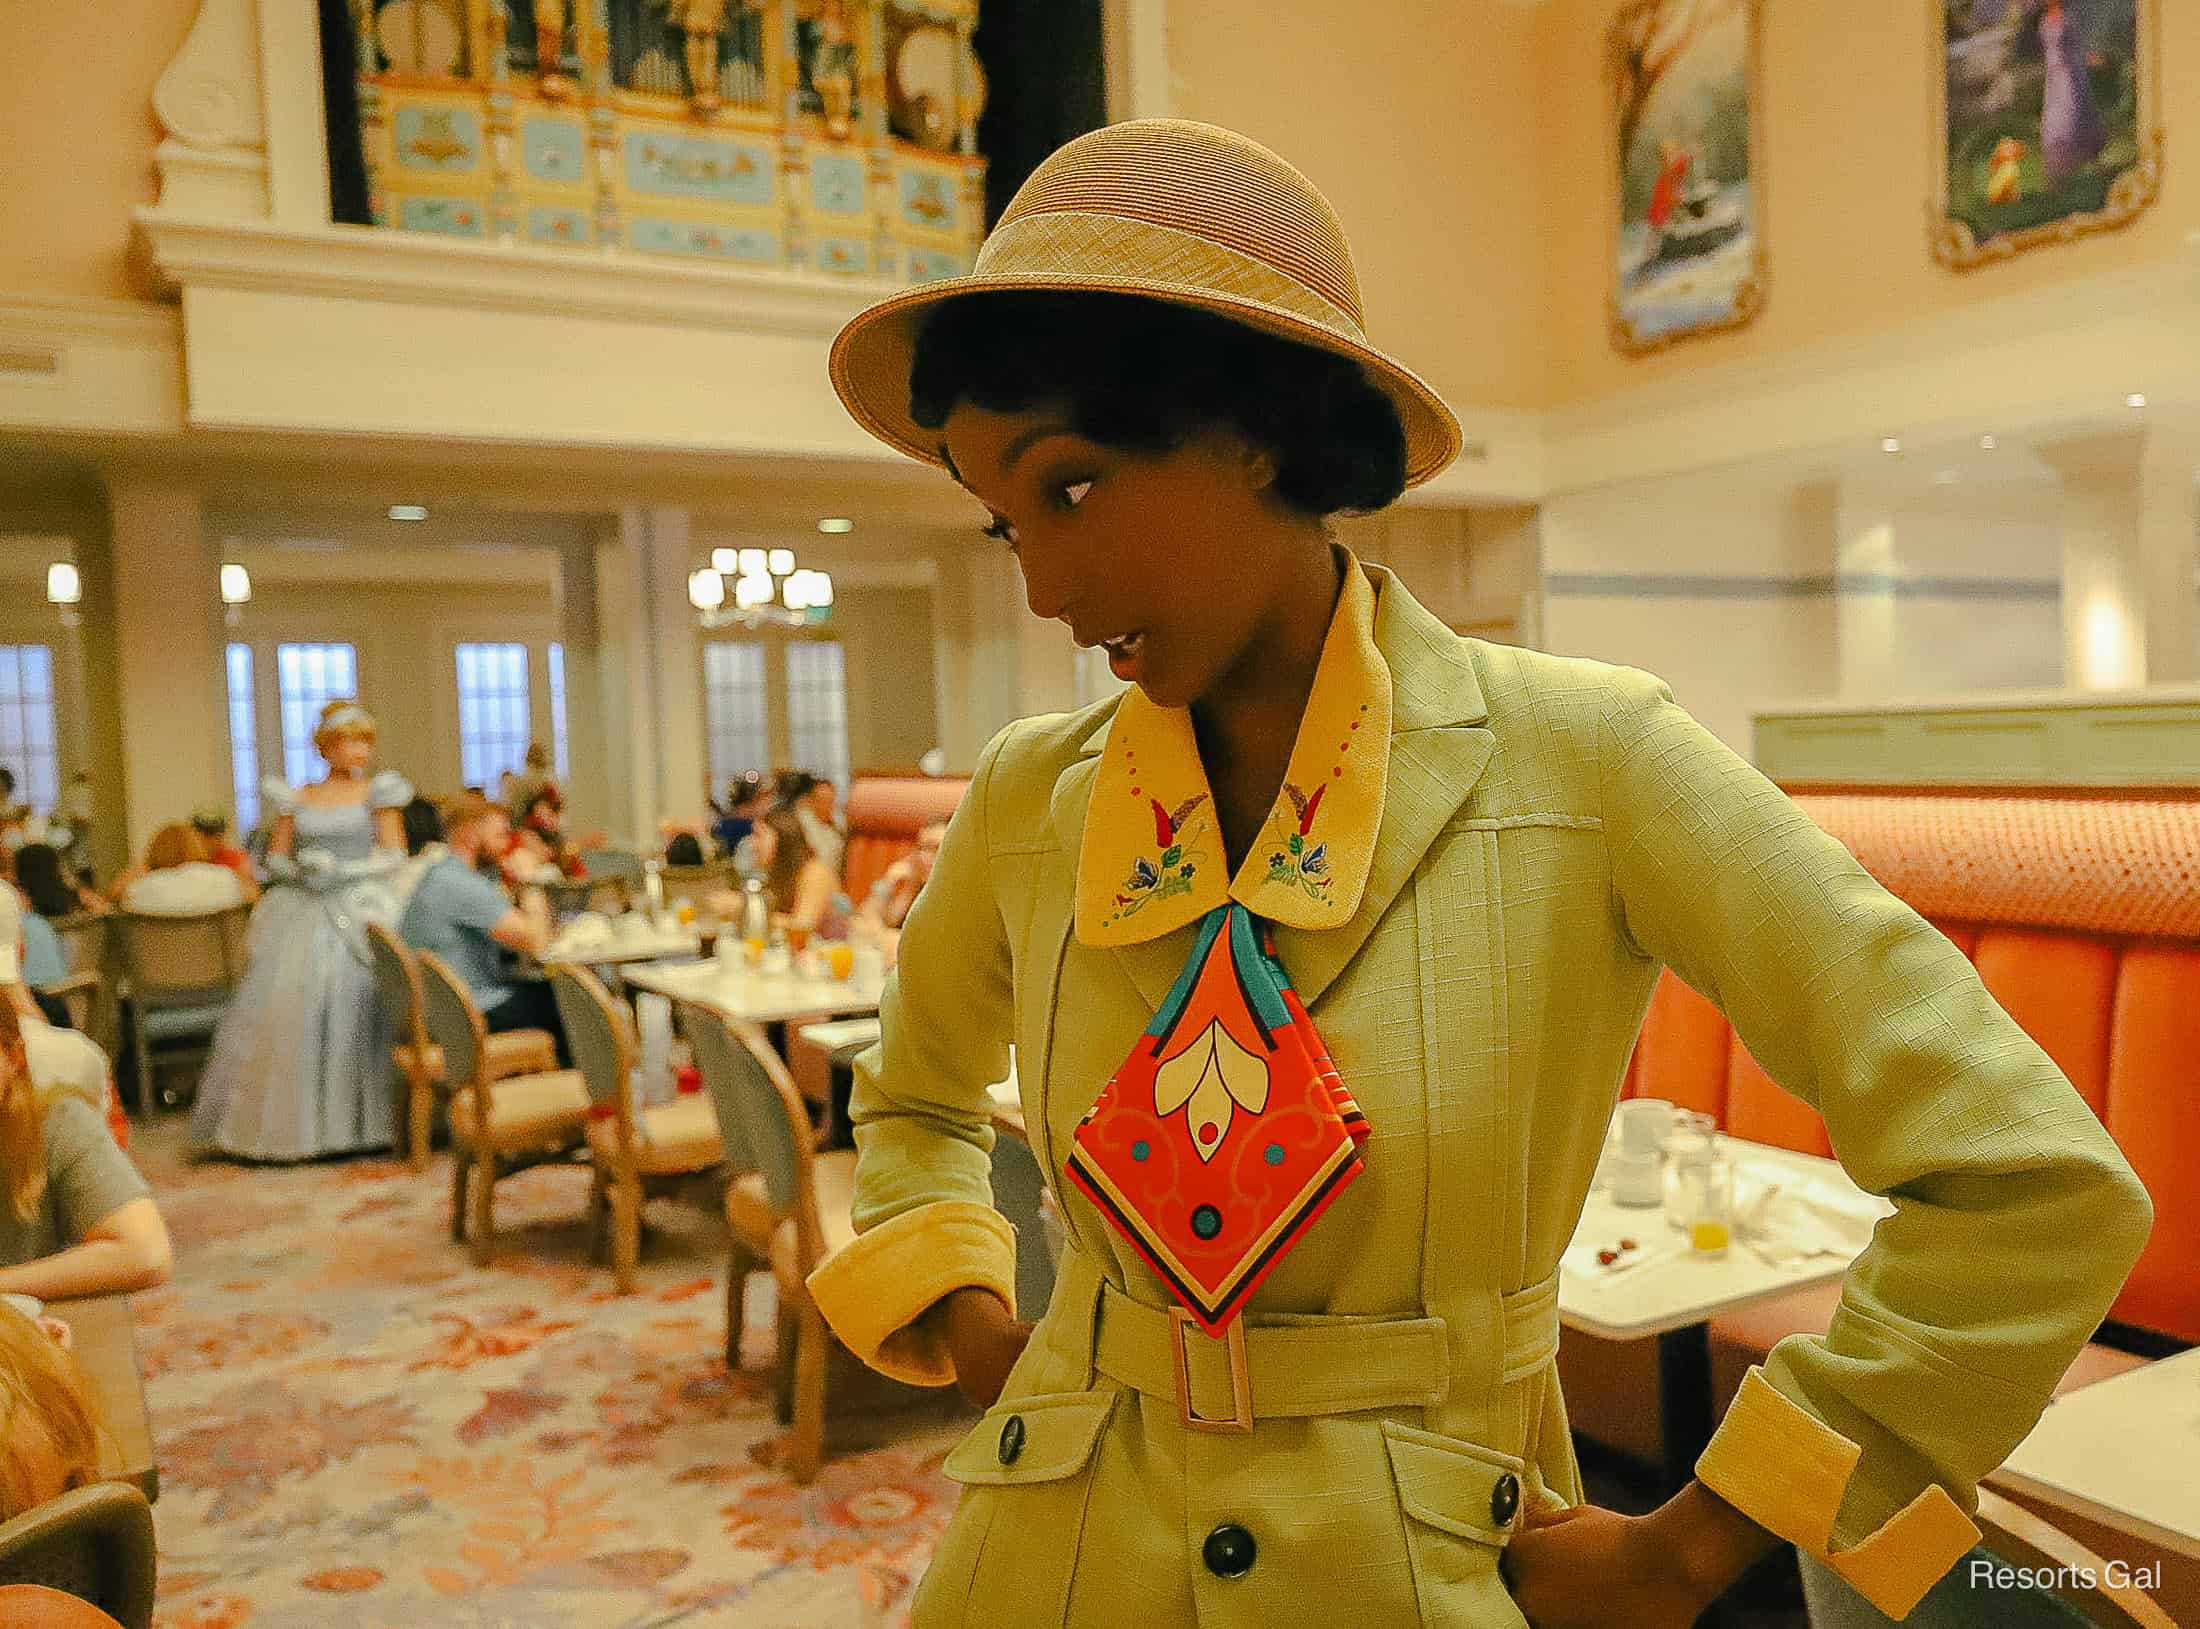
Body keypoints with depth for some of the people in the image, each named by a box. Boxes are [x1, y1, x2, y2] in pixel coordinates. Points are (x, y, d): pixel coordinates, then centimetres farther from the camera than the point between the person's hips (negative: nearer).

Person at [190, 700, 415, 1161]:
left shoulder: (377, 793, 7)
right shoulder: (296, 798, 13)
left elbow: (395, 856, -1)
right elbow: (275, 861, 14)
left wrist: (345, 871, -13)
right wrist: (297, 870, -7)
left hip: (356, 910, -3)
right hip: (299, 915, 3)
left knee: (352, 1000, -14)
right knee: (280, 1008, -6)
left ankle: (348, 1119, -6)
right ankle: (288, 1120, 0)